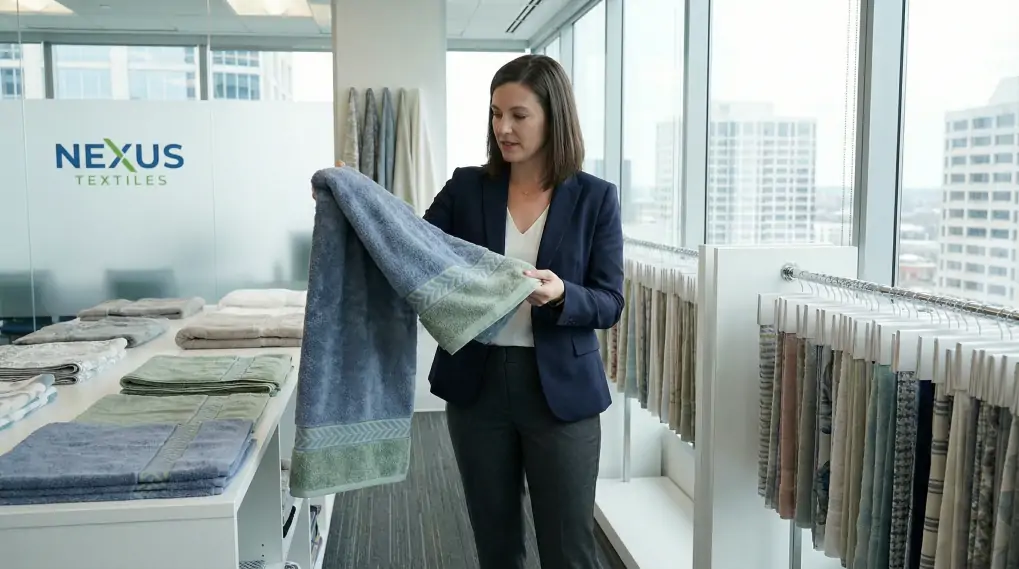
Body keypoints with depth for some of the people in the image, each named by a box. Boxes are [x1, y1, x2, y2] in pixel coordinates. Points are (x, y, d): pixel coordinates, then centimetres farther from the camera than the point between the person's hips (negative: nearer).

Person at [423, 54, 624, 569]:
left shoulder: (595, 198, -4)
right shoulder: (466, 188, 1)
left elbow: (609, 304, -6)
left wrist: (561, 294, -27)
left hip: (561, 390, -2)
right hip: (477, 384, 2)